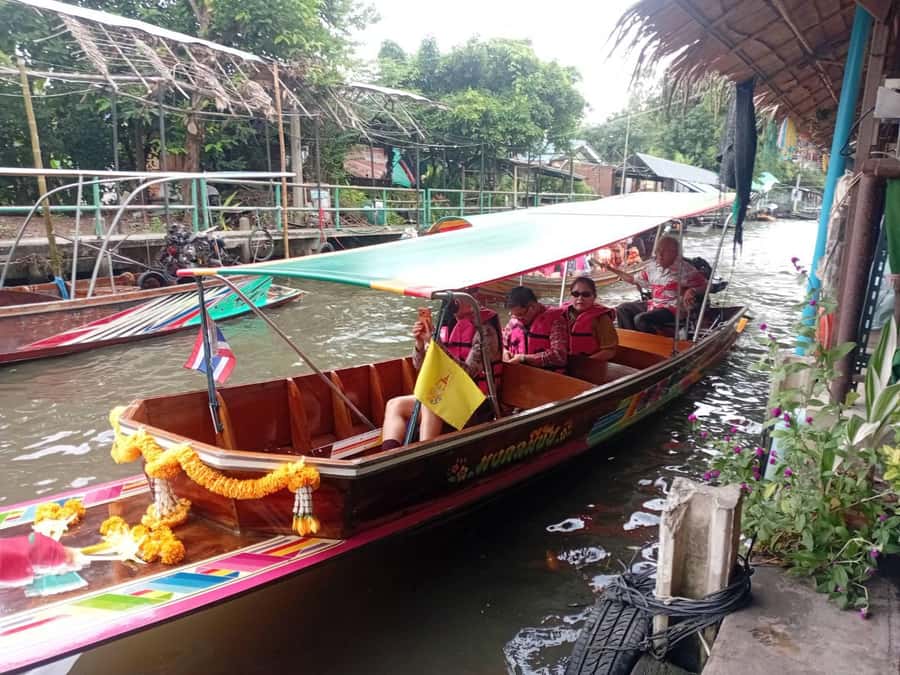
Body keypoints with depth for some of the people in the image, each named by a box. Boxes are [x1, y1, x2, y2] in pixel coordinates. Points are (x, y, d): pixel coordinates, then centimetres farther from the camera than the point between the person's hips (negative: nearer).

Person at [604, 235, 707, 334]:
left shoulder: (685, 269, -10)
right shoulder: (653, 266, 9)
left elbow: (705, 285, -9)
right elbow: (634, 279, 21)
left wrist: (692, 291, -29)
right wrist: (613, 270, 15)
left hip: (673, 308, -8)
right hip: (653, 304, 8)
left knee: (641, 319, -29)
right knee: (622, 309, 3)